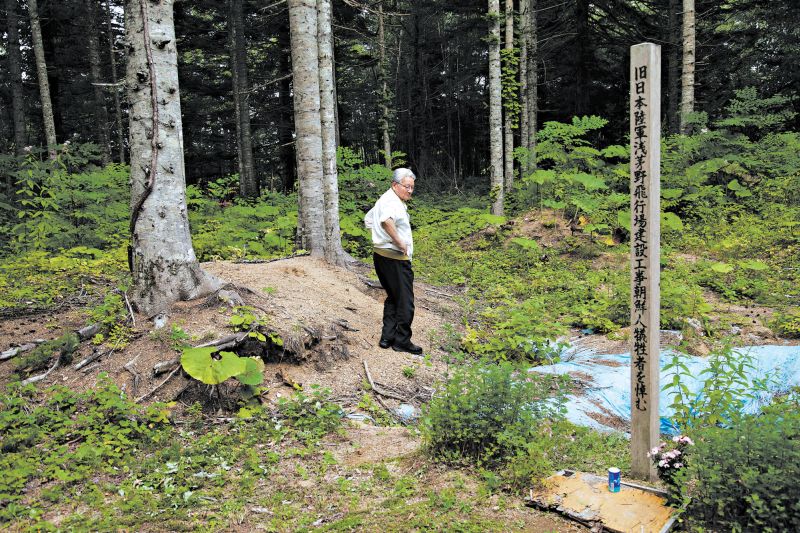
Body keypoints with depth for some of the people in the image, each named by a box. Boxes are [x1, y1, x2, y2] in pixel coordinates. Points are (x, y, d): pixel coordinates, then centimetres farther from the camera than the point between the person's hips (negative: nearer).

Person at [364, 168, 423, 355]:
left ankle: (387, 337, 22)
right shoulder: (393, 202, -18)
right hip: (395, 258, -10)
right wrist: (400, 242, -30)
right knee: (405, 302, 1)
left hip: (380, 254, 10)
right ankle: (402, 341, 8)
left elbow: (368, 219, 31)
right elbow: (386, 220, -40)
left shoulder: (383, 200, 15)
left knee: (393, 298, 19)